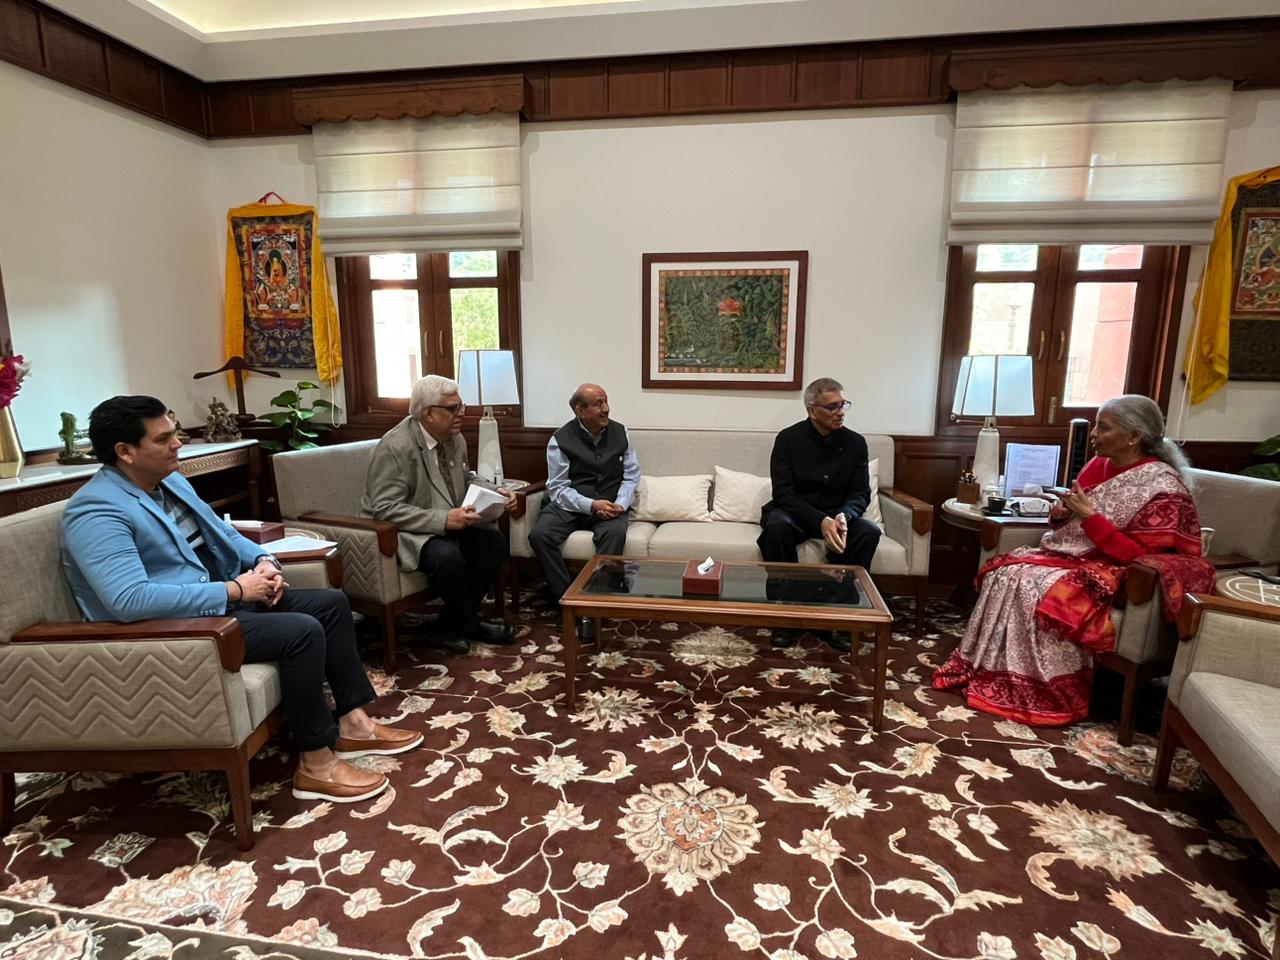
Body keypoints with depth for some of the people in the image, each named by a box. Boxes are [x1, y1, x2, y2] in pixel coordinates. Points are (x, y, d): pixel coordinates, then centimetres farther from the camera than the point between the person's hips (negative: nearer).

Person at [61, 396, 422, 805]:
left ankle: (352, 723, 7)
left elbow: (223, 533, 19)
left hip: (219, 597, 10)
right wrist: (233, 590, -26)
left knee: (331, 603, 2)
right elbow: (130, 600, -31)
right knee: (302, 631, -26)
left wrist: (263, 561, -2)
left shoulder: (170, 480, 9)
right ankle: (316, 764, -12)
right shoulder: (97, 512, -20)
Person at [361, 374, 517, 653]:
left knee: (494, 541, -13)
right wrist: (443, 519, -33)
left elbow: (466, 478, 18)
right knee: (447, 556, -33)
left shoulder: (454, 438, 1)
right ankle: (469, 625, -4)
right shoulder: (395, 447, -22)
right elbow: (385, 509, -26)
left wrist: (496, 493, -2)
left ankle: (453, 625, -2)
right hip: (402, 530, -8)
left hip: (448, 523, 8)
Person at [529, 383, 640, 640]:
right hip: (569, 504, 0)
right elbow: (558, 488, -8)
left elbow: (632, 476, 4)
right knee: (540, 535, -28)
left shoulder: (620, 433, 4)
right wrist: (591, 505, -23)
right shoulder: (560, 440, -4)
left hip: (609, 505, 1)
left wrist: (620, 504, -15)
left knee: (615, 533, -34)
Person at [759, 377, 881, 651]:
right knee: (777, 525, -36)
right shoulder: (788, 438, -10)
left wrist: (843, 516, -28)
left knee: (869, 531, -27)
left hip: (837, 515, 3)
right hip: (794, 513, -2)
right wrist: (820, 521, -32)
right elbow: (783, 494, -16)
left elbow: (861, 493, -3)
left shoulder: (855, 443, 0)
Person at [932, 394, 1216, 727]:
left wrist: (1090, 517, -25)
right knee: (1007, 573, -14)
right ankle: (991, 671, -9)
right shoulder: (1098, 466, 6)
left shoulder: (1162, 488, -16)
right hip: (1072, 554, 8)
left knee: (1038, 590, -29)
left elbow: (1137, 556, -22)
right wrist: (1060, 513, -6)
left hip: (1112, 573, -8)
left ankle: (1046, 693, -14)